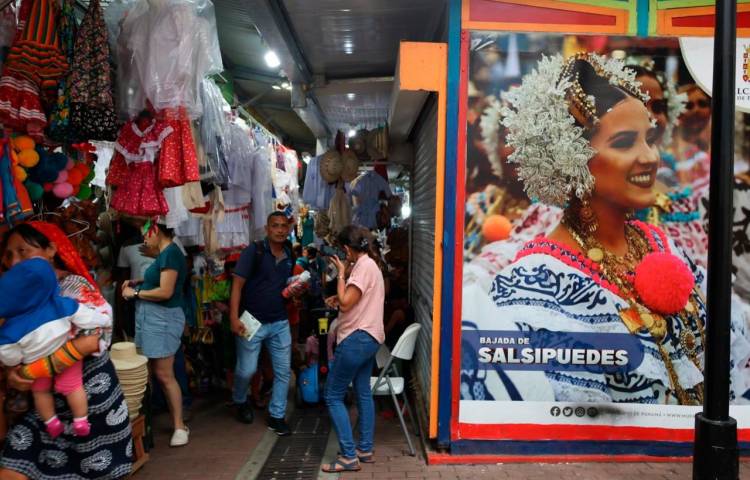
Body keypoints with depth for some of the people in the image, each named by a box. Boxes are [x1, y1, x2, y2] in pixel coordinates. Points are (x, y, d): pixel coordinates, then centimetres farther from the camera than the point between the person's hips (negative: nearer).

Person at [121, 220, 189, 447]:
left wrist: (135, 293, -11)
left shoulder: (170, 253, -16)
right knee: (156, 372, 11)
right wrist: (137, 283, 10)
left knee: (164, 375, -4)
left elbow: (165, 292, -21)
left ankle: (180, 426, 6)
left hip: (162, 319, -10)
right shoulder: (165, 253, 15)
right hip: (151, 318, 10)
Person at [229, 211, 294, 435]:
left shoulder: (290, 255, 7)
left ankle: (277, 416, 20)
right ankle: (240, 401, 35)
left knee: (283, 370, 6)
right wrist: (234, 318, -22)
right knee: (247, 370, 3)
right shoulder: (254, 251, -10)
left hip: (280, 322, 5)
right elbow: (237, 285, -14)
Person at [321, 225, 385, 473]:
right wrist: (338, 298, 10)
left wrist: (341, 273, -12)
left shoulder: (363, 267, -18)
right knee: (363, 393, 15)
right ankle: (365, 450, 22)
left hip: (357, 339, -11)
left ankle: (349, 457, -2)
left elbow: (345, 304, -20)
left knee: (333, 396, -4)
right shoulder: (370, 265, 15)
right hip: (368, 338, 11)